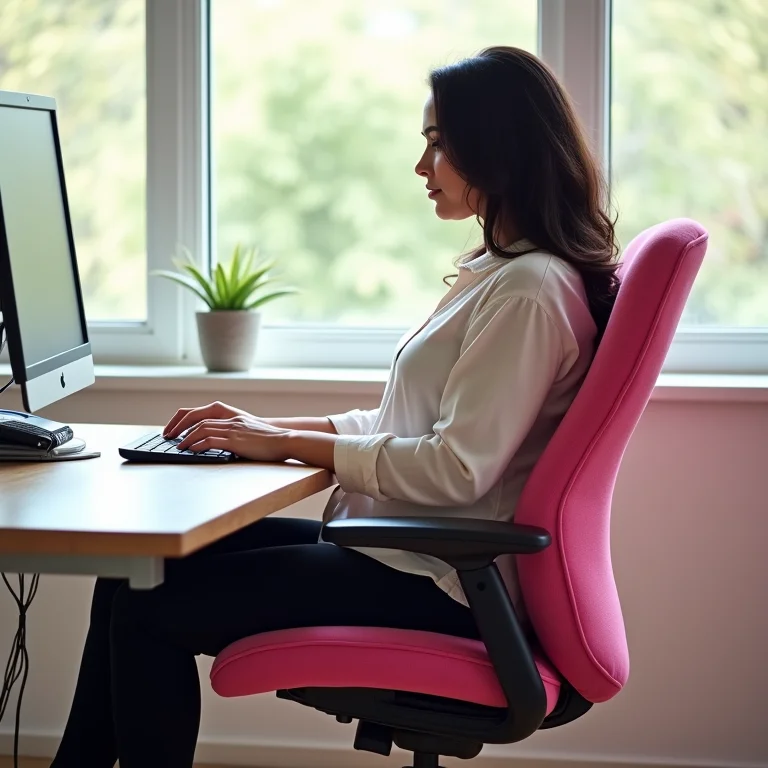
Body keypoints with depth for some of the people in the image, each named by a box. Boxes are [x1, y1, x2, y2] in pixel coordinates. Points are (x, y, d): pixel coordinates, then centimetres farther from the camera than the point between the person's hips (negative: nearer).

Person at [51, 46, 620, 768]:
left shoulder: (528, 292, -17)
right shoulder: (501, 271, 15)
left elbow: (456, 470, -23)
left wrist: (289, 443, -14)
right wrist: (269, 426, 7)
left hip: (438, 585, -10)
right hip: (404, 549, 10)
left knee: (148, 607, -12)